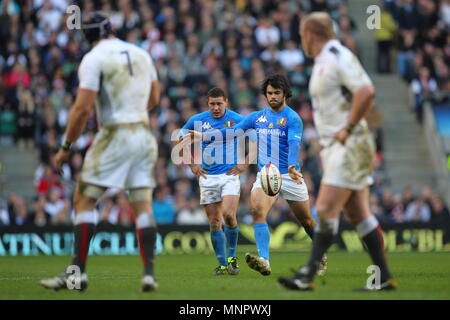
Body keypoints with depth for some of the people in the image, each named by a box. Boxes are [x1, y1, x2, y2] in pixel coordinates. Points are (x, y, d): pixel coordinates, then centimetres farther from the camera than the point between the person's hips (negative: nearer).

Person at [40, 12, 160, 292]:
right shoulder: (141, 54, 11)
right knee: (143, 205, 7)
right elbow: (154, 99, 21)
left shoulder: (94, 59, -8)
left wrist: (66, 147, -6)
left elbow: (83, 109, -14)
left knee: (84, 200, 2)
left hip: (115, 135, -6)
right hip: (145, 136, 6)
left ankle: (78, 272, -3)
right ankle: (149, 274, 0)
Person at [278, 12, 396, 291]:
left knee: (326, 210, -12)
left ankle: (308, 276, -12)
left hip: (350, 145, -10)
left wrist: (348, 129, -20)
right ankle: (384, 278, 10)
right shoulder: (323, 62, 17)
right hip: (334, 147, 10)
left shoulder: (339, 57, -13)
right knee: (359, 214, 8)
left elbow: (367, 92, -25)